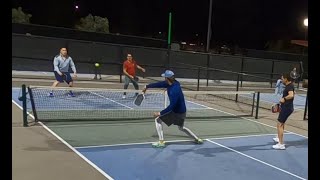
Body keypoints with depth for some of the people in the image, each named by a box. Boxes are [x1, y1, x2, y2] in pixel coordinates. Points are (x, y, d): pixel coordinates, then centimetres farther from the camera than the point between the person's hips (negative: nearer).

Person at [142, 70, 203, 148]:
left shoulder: (174, 91, -31)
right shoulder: (171, 83, -6)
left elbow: (171, 106, -31)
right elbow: (159, 84, 5)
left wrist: (160, 113, -28)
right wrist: (147, 86, 12)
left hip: (177, 112, -9)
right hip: (182, 111, 9)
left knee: (158, 119, -1)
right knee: (181, 128, 31)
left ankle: (161, 142, -1)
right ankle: (197, 139, 38)